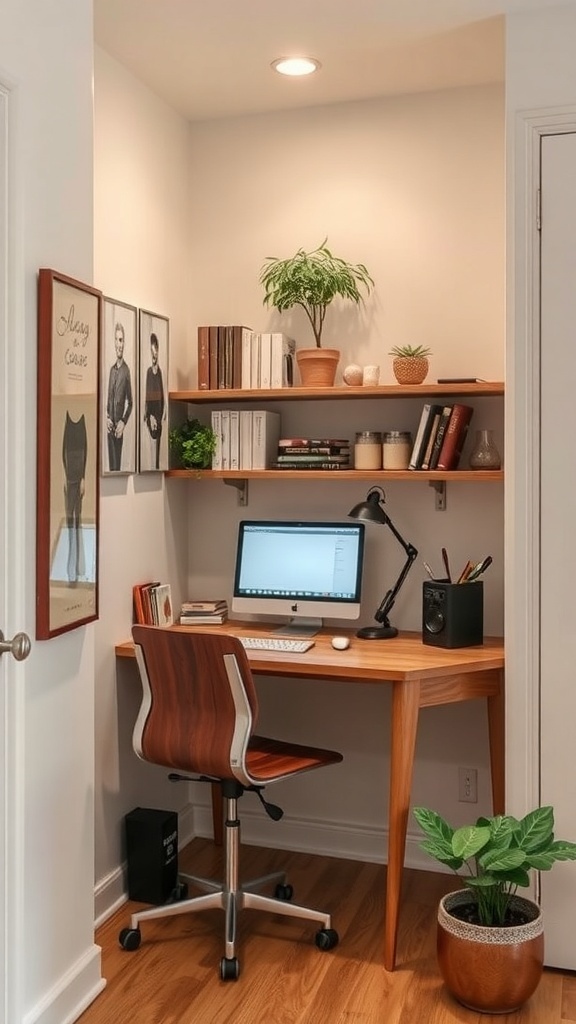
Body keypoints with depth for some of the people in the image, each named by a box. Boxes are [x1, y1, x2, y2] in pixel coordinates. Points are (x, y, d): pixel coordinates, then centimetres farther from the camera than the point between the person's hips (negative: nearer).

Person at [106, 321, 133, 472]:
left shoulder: (127, 370, -9)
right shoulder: (112, 369, 12)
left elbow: (130, 403, -6)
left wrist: (123, 422, -15)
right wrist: (106, 417, 3)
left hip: (119, 428, -6)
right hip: (109, 427, 6)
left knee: (117, 465, -5)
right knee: (111, 465, 10)